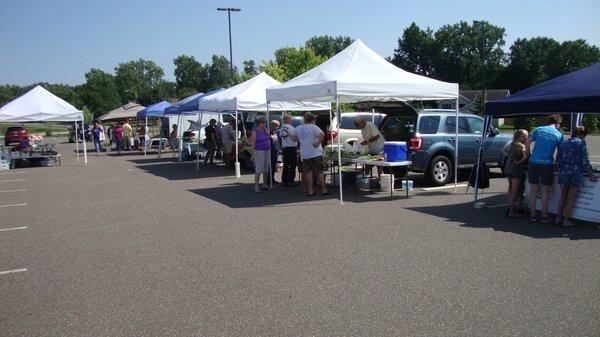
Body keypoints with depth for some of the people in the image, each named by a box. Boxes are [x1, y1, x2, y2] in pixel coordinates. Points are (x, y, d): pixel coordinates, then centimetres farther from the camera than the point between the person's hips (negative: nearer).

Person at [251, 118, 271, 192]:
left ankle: (265, 185, 20)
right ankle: (256, 186, -8)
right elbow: (253, 143, -11)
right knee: (258, 169, -10)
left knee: (266, 169, 10)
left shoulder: (265, 130, 13)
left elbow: (269, 140, 18)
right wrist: (253, 154, -16)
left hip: (267, 151, 7)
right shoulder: (255, 132, -6)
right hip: (259, 152, -7)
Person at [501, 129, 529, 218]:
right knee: (515, 191, -3)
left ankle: (510, 206, 29)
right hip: (516, 170, -8)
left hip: (508, 168, 8)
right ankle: (512, 212, 0)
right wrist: (519, 162, -14)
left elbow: (503, 150, 24)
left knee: (511, 188, 19)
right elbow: (525, 157, -29)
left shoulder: (511, 143, 9)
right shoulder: (521, 146, -14)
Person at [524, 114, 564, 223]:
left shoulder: (539, 129, 7)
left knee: (533, 189, 8)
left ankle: (533, 214, 13)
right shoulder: (558, 135, 3)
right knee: (545, 191, 5)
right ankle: (544, 216, 10)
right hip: (547, 164, -2)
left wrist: (530, 155, 16)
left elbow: (527, 143, 6)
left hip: (534, 162, 2)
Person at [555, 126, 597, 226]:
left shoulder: (564, 143, 9)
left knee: (563, 197, 15)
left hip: (563, 172, 4)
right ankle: (566, 220, 9)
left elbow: (558, 160, 9)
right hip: (576, 173, -4)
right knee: (571, 199, 6)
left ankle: (558, 218, 15)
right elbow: (584, 161, -7)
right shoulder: (581, 143, -6)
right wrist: (590, 174, -1)